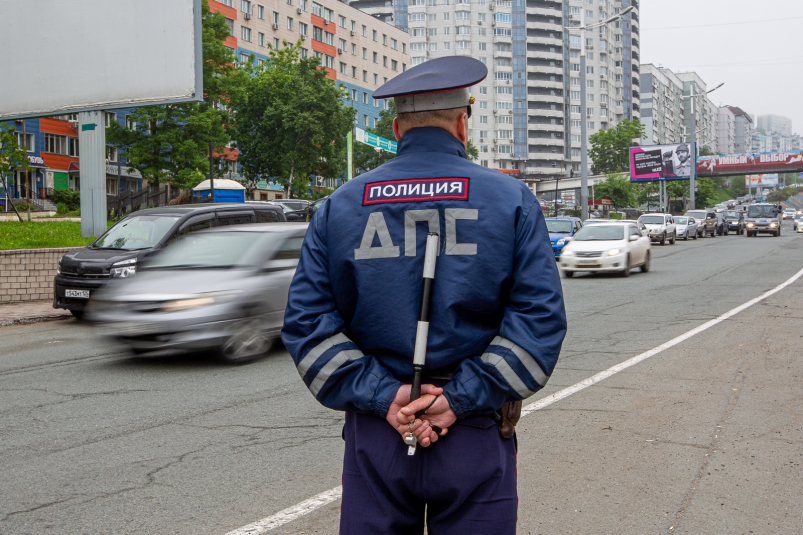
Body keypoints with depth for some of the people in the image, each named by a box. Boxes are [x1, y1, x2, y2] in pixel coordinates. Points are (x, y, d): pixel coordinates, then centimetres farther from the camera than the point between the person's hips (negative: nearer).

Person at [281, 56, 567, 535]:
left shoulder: (339, 206, 5)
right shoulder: (511, 199, -1)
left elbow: (306, 321, -3)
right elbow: (540, 317, -10)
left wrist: (382, 395, -8)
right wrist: (462, 399, -12)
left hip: (374, 439, 2)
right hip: (476, 438, -1)